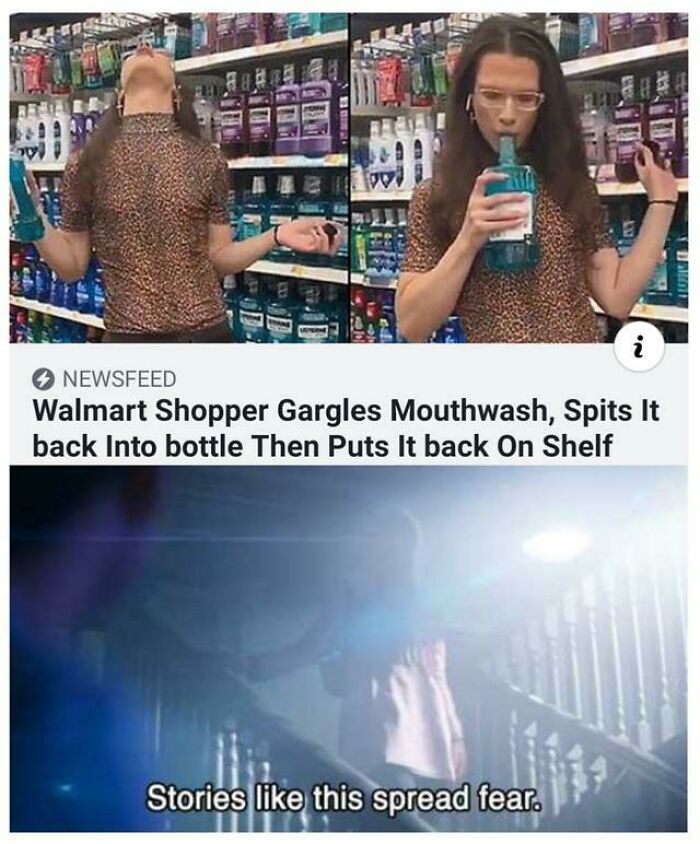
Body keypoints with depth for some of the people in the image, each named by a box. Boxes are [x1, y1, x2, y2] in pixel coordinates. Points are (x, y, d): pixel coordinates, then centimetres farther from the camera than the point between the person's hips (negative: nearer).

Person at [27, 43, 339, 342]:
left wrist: (277, 235, -9)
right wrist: (35, 221, -12)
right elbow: (72, 267, 4)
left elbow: (217, 258, 4)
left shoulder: (207, 162, 1)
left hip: (206, 332, 0)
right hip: (128, 335, 0)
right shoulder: (85, 165, 0)